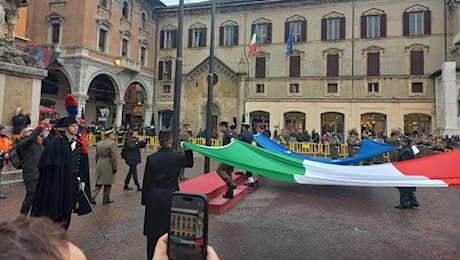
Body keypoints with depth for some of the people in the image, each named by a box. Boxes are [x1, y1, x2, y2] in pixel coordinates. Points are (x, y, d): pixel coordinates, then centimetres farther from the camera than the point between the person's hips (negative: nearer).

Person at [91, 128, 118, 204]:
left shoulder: (99, 143, 10)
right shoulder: (112, 143, -13)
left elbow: (97, 156, 15)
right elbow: (114, 157, -16)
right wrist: (115, 168, -9)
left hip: (100, 165, 6)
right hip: (108, 166, -6)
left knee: (99, 183, 14)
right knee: (108, 184, 7)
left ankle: (92, 196, 1)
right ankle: (106, 200, 16)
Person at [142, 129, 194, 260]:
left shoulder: (151, 158, -11)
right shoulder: (178, 156, -10)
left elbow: (146, 181, -4)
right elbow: (189, 164, 12)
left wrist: (144, 200, 6)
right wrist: (189, 149, 12)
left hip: (154, 199, 0)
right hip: (171, 197, 1)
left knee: (153, 230, 13)